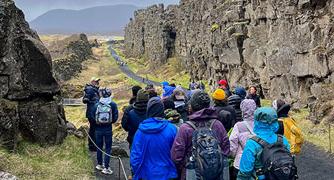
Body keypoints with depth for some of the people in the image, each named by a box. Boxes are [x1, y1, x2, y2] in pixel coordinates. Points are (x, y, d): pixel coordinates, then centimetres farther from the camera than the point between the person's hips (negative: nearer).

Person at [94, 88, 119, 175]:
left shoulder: (97, 105, -7)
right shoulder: (113, 105, -9)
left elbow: (93, 117, -3)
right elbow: (115, 117, -6)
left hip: (98, 129, 2)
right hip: (108, 129, -2)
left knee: (99, 147, 16)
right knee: (108, 148, 5)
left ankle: (99, 164, 28)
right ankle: (106, 168, 2)